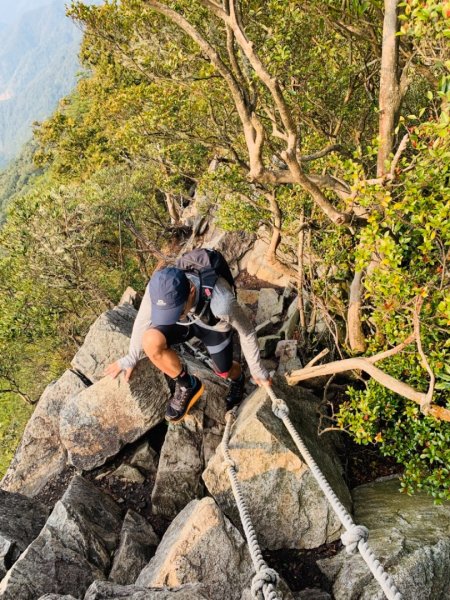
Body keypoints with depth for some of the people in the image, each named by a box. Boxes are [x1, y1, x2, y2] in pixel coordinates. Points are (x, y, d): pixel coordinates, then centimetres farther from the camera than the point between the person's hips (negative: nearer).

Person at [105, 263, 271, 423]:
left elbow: (246, 331, -23)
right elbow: (143, 320, -13)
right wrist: (130, 359, -1)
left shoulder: (221, 301, -43)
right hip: (185, 322, 2)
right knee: (151, 341, -25)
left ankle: (237, 377, 45)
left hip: (213, 325, -2)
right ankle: (187, 385, 1)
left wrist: (257, 370, -10)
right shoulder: (157, 288, -35)